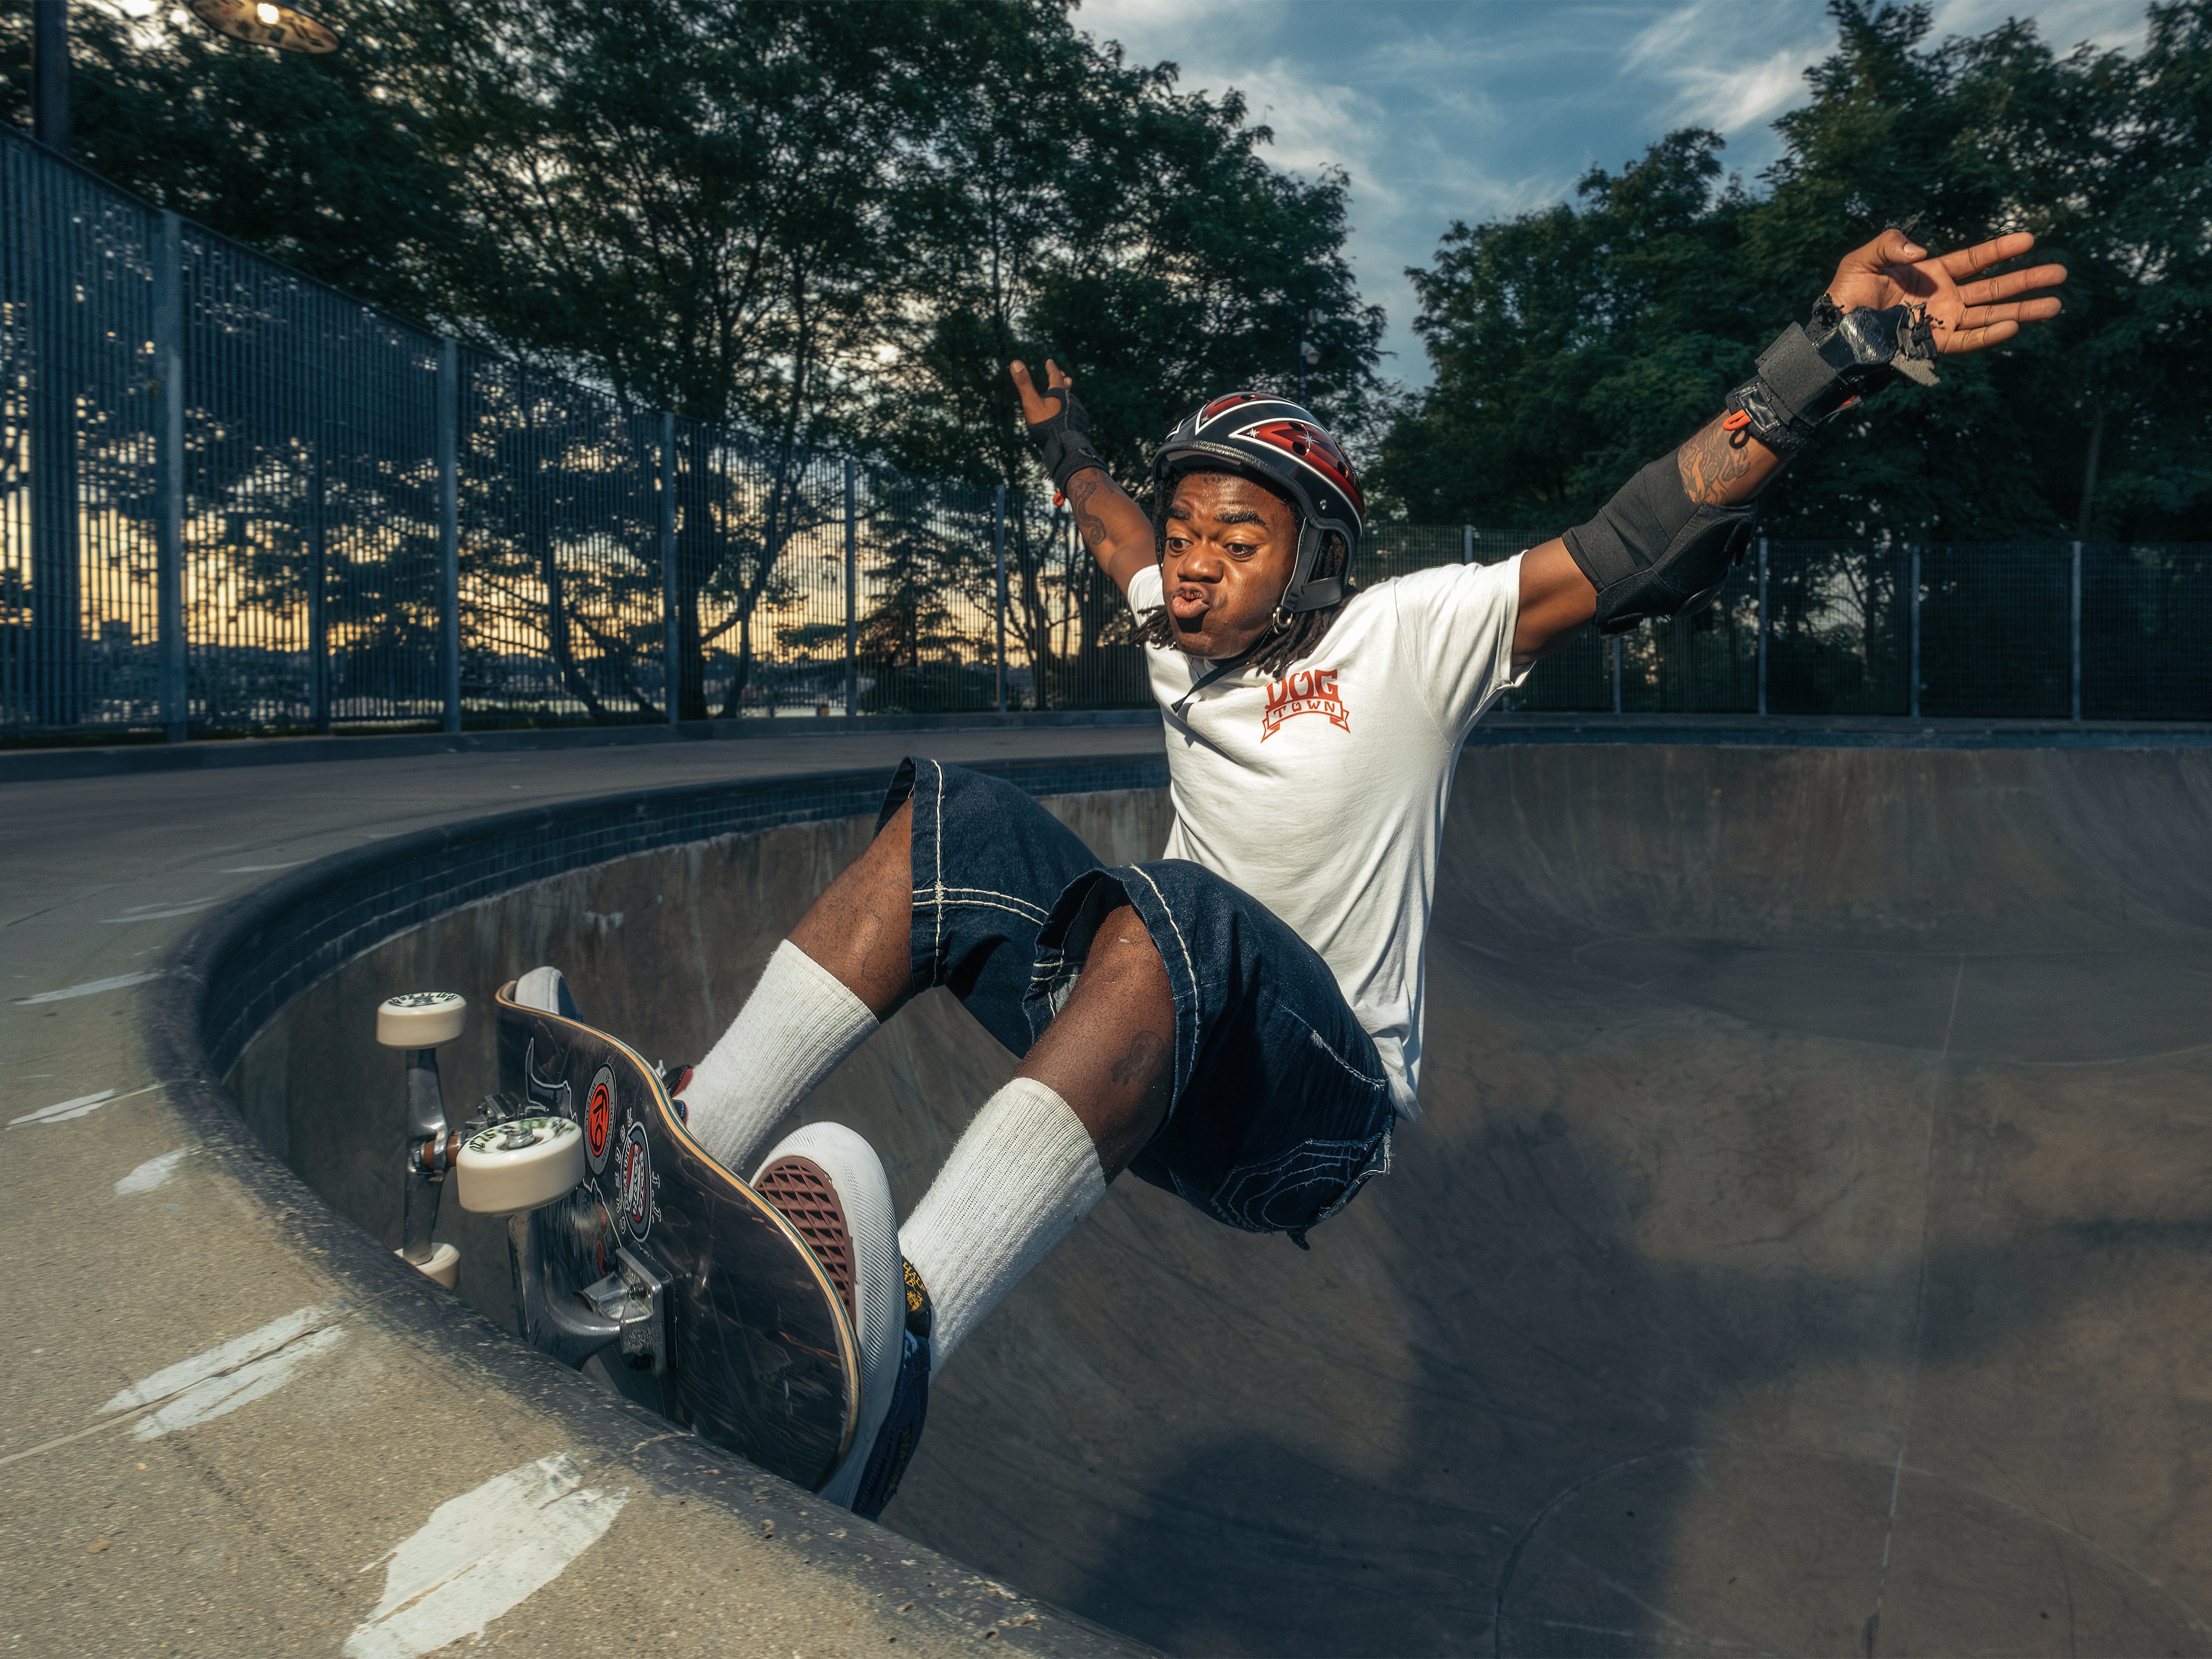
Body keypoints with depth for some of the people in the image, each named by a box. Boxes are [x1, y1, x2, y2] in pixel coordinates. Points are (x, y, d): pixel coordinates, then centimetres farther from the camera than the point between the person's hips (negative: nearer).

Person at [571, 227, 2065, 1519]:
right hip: (1155, 1066, 6)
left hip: (1318, 1107, -5)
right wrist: (1064, 438, 47)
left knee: (1179, 912, -38)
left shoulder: (1407, 637, -5)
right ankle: (682, 1166, -21)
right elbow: (1122, 539, 32)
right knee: (958, 817, -12)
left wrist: (1845, 345, -19)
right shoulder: (1180, 639, 10)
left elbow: (1647, 538, -13)